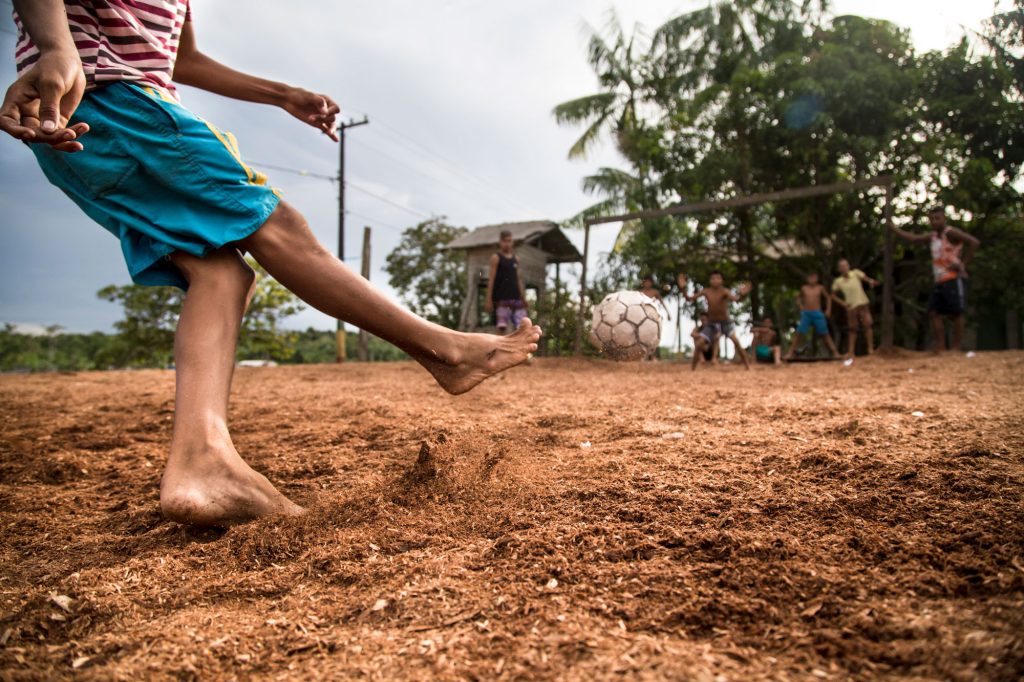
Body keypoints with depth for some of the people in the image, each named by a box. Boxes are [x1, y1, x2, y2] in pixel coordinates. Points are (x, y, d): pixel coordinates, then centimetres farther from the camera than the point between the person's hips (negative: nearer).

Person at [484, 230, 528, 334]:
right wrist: (488, 299, -10)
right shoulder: (496, 258, 1)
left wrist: (523, 298, 12)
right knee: (502, 328, -6)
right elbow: (491, 279, -4)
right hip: (501, 299, -5)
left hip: (516, 298, 5)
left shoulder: (516, 259, 15)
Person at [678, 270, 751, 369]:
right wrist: (682, 288, -26)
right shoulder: (705, 291, -9)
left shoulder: (725, 291, -18)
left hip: (725, 322, -2)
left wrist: (741, 295, -60)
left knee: (736, 341, -15)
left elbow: (734, 298, -38)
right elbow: (689, 298, -9)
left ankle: (748, 366, -4)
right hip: (711, 323, 2)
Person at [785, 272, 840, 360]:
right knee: (799, 333, -7)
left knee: (825, 334, 3)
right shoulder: (804, 288, 3)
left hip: (817, 313, 0)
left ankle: (834, 352, 6)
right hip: (806, 313, 0)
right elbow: (798, 297, 23)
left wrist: (828, 309, 9)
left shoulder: (820, 288, 2)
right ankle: (791, 352, -6)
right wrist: (801, 306, 8)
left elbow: (828, 297, 16)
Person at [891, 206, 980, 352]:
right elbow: (913, 238, 25)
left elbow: (974, 242, -19)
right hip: (939, 281, 8)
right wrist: (893, 228, 22)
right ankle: (940, 348, 2)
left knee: (955, 314, -6)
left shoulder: (950, 233, -9)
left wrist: (962, 263, -18)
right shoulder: (932, 237, 15)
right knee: (934, 313, 1)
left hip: (954, 279, -8)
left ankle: (957, 349, -3)